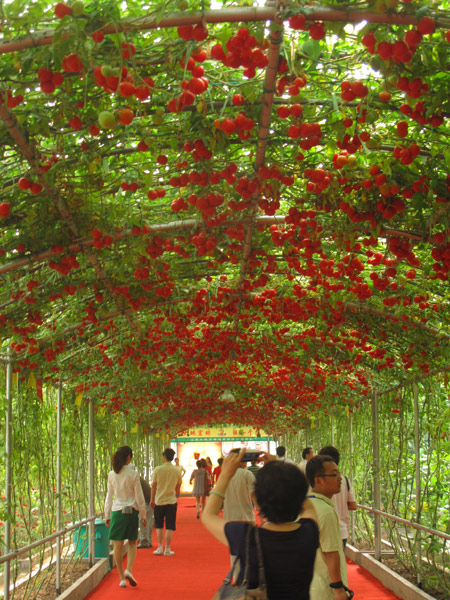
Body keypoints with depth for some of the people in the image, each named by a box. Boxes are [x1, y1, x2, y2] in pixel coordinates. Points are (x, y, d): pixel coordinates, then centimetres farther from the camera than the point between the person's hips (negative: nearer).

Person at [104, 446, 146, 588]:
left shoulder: (112, 475, -1)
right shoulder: (133, 474, -9)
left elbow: (109, 496, 6)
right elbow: (139, 497, -5)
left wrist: (107, 515, 15)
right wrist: (143, 515, 4)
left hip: (117, 511, 2)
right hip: (131, 511, -2)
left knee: (118, 545, 6)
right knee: (132, 543, 13)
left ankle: (122, 578, 8)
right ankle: (128, 570, -7)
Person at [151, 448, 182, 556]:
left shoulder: (158, 470, -6)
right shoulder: (177, 471, -2)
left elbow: (153, 486, -1)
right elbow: (178, 487, 8)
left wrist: (152, 500, 10)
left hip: (159, 501, 0)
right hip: (171, 501, 0)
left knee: (159, 526, 14)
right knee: (170, 527, 4)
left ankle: (160, 547, 11)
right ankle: (167, 549, 5)